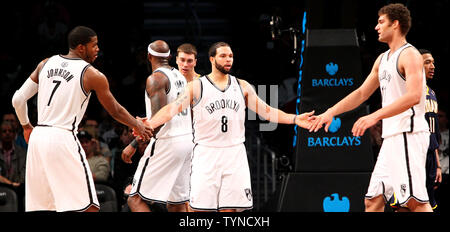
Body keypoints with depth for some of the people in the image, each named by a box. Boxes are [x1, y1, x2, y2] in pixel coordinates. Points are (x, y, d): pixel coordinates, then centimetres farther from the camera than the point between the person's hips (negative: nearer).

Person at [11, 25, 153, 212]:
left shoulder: (46, 64, 11)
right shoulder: (93, 75, -3)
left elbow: (18, 99, 11)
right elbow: (115, 111, 9)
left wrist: (26, 126, 28)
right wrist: (137, 125, 27)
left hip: (37, 137, 7)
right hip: (63, 139, -7)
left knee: (37, 206, 14)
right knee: (87, 207, -5)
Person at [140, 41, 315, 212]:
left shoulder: (242, 86, 11)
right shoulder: (197, 86, 1)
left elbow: (266, 111, 12)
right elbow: (172, 109, -9)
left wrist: (295, 119, 2)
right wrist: (149, 124, -25)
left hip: (235, 154, 3)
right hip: (206, 154, -3)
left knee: (230, 208, 0)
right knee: (200, 207, -6)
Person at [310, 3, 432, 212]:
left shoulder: (409, 55, -9)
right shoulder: (383, 59, 20)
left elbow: (413, 96, -23)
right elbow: (362, 93, 29)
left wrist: (375, 116, -29)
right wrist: (331, 112, 20)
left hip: (409, 134, -10)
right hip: (392, 136, 10)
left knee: (415, 201, -17)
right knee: (373, 200, 8)